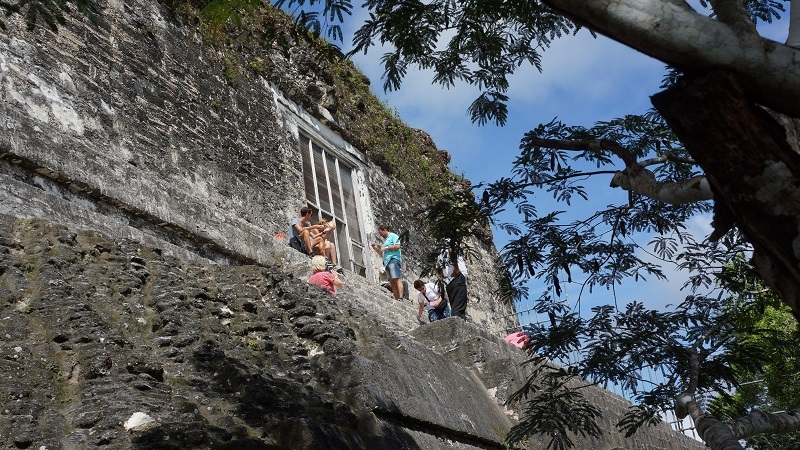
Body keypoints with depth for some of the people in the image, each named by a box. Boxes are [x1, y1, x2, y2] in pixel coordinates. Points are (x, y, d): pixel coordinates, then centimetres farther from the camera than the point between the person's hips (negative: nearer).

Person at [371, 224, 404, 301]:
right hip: (387, 262, 9)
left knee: (396, 279, -19)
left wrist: (386, 248, -7)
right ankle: (396, 299, -8)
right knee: (392, 282, -2)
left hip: (393, 259, -9)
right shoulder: (385, 240, 31)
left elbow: (397, 246, -10)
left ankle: (401, 299, -28)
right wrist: (376, 248, 20)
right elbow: (382, 254, 33)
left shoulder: (393, 236, 6)